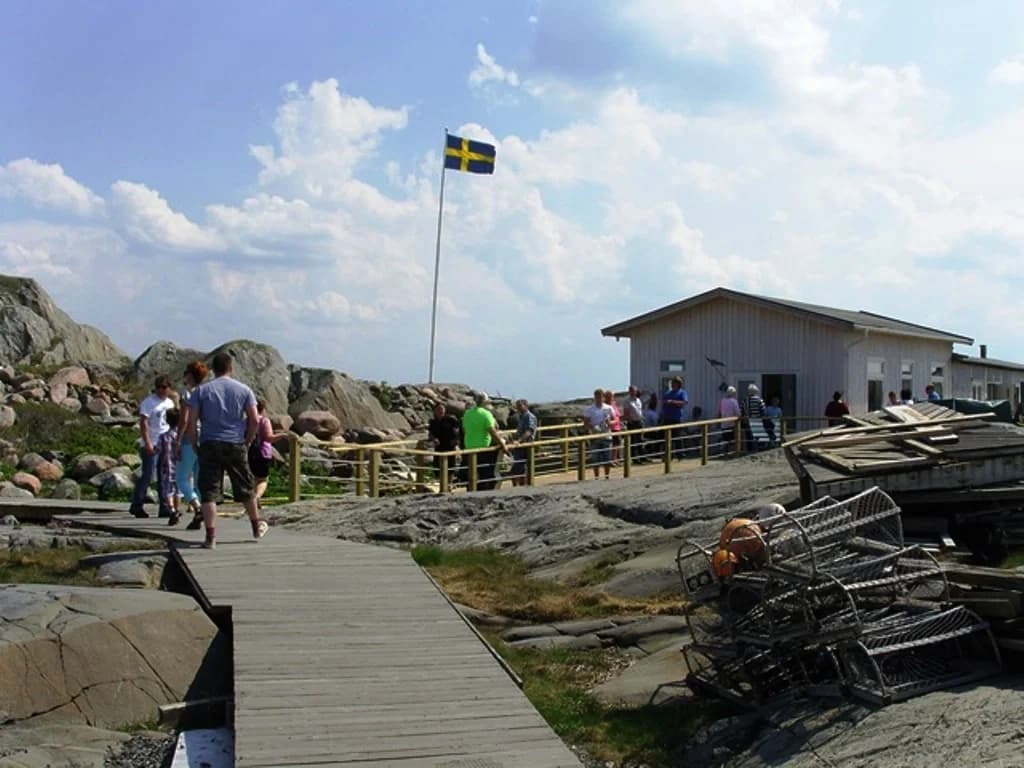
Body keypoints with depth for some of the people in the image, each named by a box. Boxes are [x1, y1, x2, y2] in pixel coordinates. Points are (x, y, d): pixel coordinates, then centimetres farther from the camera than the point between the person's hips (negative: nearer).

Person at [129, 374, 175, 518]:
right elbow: (143, 423, -11)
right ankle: (136, 506, 7)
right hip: (151, 446, -6)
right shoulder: (149, 402, -6)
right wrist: (147, 443, -19)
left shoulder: (170, 402, 15)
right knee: (147, 476, -4)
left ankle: (164, 508, 8)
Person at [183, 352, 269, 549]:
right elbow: (254, 420, -2)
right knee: (246, 488, 15)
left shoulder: (201, 390, 3)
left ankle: (211, 536, -6)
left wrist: (194, 444, 7)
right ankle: (257, 526, 30)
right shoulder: (243, 390, 4)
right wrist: (248, 440, 10)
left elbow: (191, 422, -2)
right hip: (236, 445, 1)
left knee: (208, 492, 0)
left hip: (210, 445, -1)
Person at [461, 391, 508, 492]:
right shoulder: (486, 414, -14)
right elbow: (493, 432, -18)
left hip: (470, 448, 6)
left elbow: (464, 431, 14)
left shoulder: (467, 413, 6)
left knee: (480, 475, 14)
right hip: (484, 448, -6)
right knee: (487, 475, 2)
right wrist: (503, 446, -11)